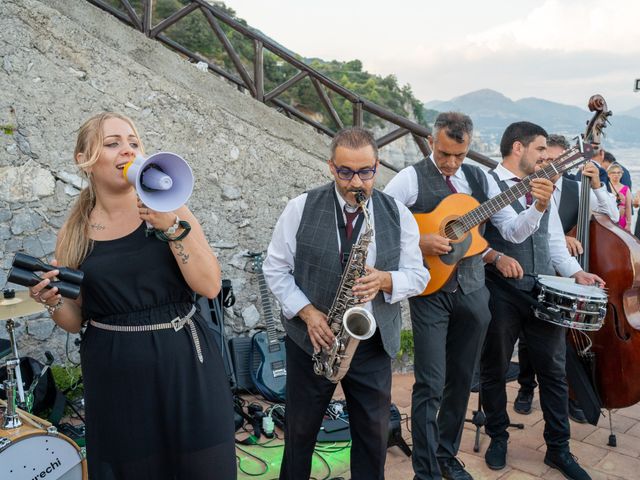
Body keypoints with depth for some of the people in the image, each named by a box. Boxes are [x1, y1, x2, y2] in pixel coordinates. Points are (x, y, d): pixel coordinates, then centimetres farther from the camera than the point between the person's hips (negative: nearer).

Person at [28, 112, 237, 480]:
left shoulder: (170, 209, -3)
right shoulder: (74, 235, 2)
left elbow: (210, 286, -11)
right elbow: (76, 321, 9)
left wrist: (171, 227, -19)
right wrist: (52, 300, -12)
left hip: (184, 364, -1)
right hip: (115, 377, 1)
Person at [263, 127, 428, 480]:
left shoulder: (398, 215, -1)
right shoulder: (301, 208, -6)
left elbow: (418, 275, 1)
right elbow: (275, 268, -2)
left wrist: (384, 280, -21)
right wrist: (307, 312, -16)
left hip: (374, 343, 1)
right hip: (310, 339, -1)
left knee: (373, 432, 12)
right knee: (300, 429, 15)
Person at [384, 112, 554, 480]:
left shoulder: (481, 179, 8)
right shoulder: (411, 179, -6)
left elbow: (514, 232, 7)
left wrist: (539, 208, -10)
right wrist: (418, 242, -20)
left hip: (472, 292, 5)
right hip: (429, 292, -4)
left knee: (461, 380, 13)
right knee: (431, 384, -4)